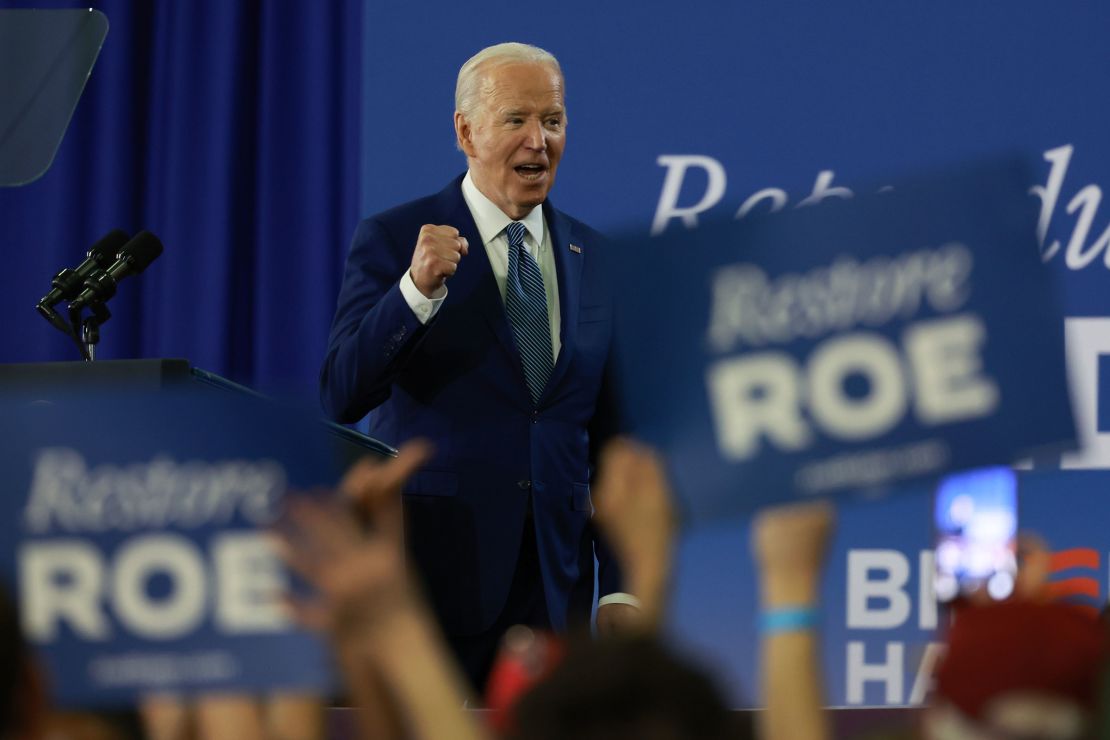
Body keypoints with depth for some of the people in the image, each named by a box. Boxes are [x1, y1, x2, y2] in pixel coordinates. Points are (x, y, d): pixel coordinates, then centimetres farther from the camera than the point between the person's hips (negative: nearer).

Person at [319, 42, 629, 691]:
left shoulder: (592, 257, 9)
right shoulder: (394, 240, -3)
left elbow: (609, 430, 11)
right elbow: (341, 397, -13)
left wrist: (621, 587, 7)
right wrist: (415, 289, -26)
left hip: (555, 586, 4)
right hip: (432, 567, -4)